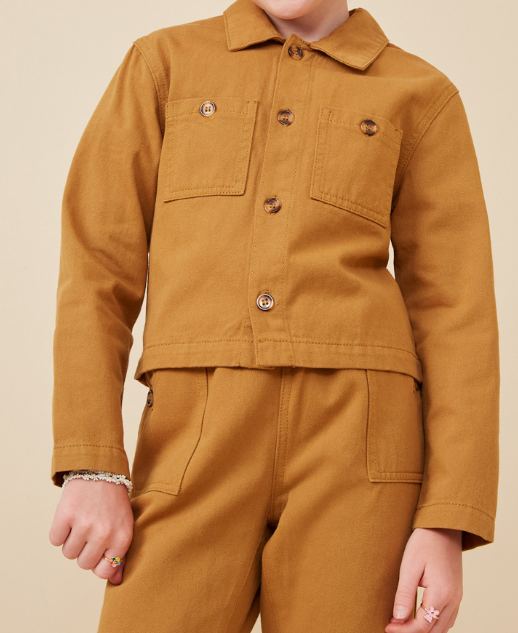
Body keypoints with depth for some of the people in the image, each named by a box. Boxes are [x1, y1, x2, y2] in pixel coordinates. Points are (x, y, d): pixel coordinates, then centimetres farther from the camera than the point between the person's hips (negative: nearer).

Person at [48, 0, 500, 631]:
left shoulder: (422, 97, 11)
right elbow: (96, 267, 6)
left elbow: (456, 313, 5)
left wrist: (449, 525, -5)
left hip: (355, 443, 0)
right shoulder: (163, 64, 14)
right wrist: (90, 468, -5)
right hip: (195, 447, 1)